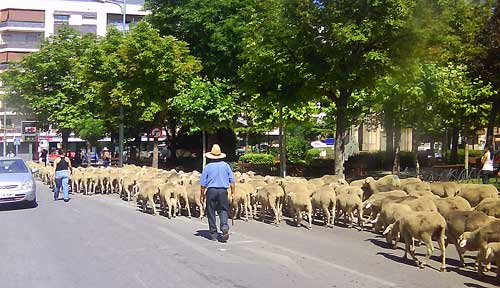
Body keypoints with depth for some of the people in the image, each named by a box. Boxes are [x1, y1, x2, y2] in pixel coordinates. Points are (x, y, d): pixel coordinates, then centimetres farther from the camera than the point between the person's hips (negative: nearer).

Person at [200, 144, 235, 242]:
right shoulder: (225, 165, 3)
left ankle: (213, 234, 12)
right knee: (223, 210, 9)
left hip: (211, 191, -1)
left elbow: (203, 183, 0)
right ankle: (225, 228, -15)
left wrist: (202, 195, 8)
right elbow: (232, 180, 3)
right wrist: (233, 192, 11)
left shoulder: (208, 167, -2)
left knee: (211, 212, 8)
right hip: (223, 191, 1)